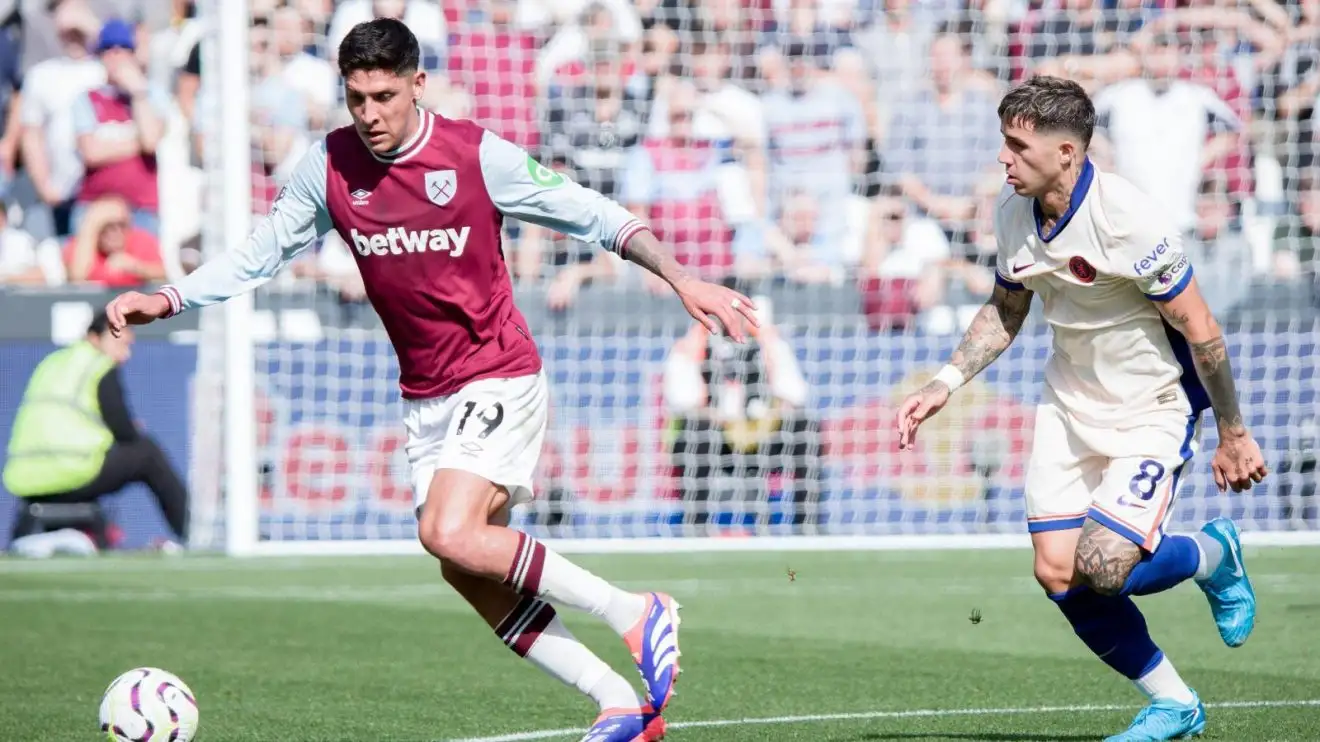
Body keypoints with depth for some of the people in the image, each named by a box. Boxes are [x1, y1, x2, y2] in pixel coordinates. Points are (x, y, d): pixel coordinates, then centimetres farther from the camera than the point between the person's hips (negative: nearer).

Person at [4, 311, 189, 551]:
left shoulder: (50, 363, 23)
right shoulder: (102, 368, 1)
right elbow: (125, 434, -2)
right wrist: (137, 434, 22)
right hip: (73, 478, -7)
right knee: (147, 452, 14)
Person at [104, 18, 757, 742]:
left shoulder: (476, 155, -15)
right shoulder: (329, 167, -3)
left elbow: (596, 218, -9)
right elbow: (257, 255, 8)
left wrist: (681, 280, -20)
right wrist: (162, 300, -5)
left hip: (499, 378, -6)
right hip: (425, 397, 6)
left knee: (451, 535, -25)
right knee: (469, 574, 3)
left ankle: (634, 613, -12)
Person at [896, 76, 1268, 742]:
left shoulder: (1126, 219, -26)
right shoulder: (1012, 214, -5)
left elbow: (1199, 329, -18)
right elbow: (1005, 310, 14)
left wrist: (1232, 434, -12)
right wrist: (944, 385, 4)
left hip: (1153, 407, -7)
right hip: (1068, 404, 7)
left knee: (1102, 568, -20)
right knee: (1056, 573, -3)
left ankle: (1212, 555, 15)